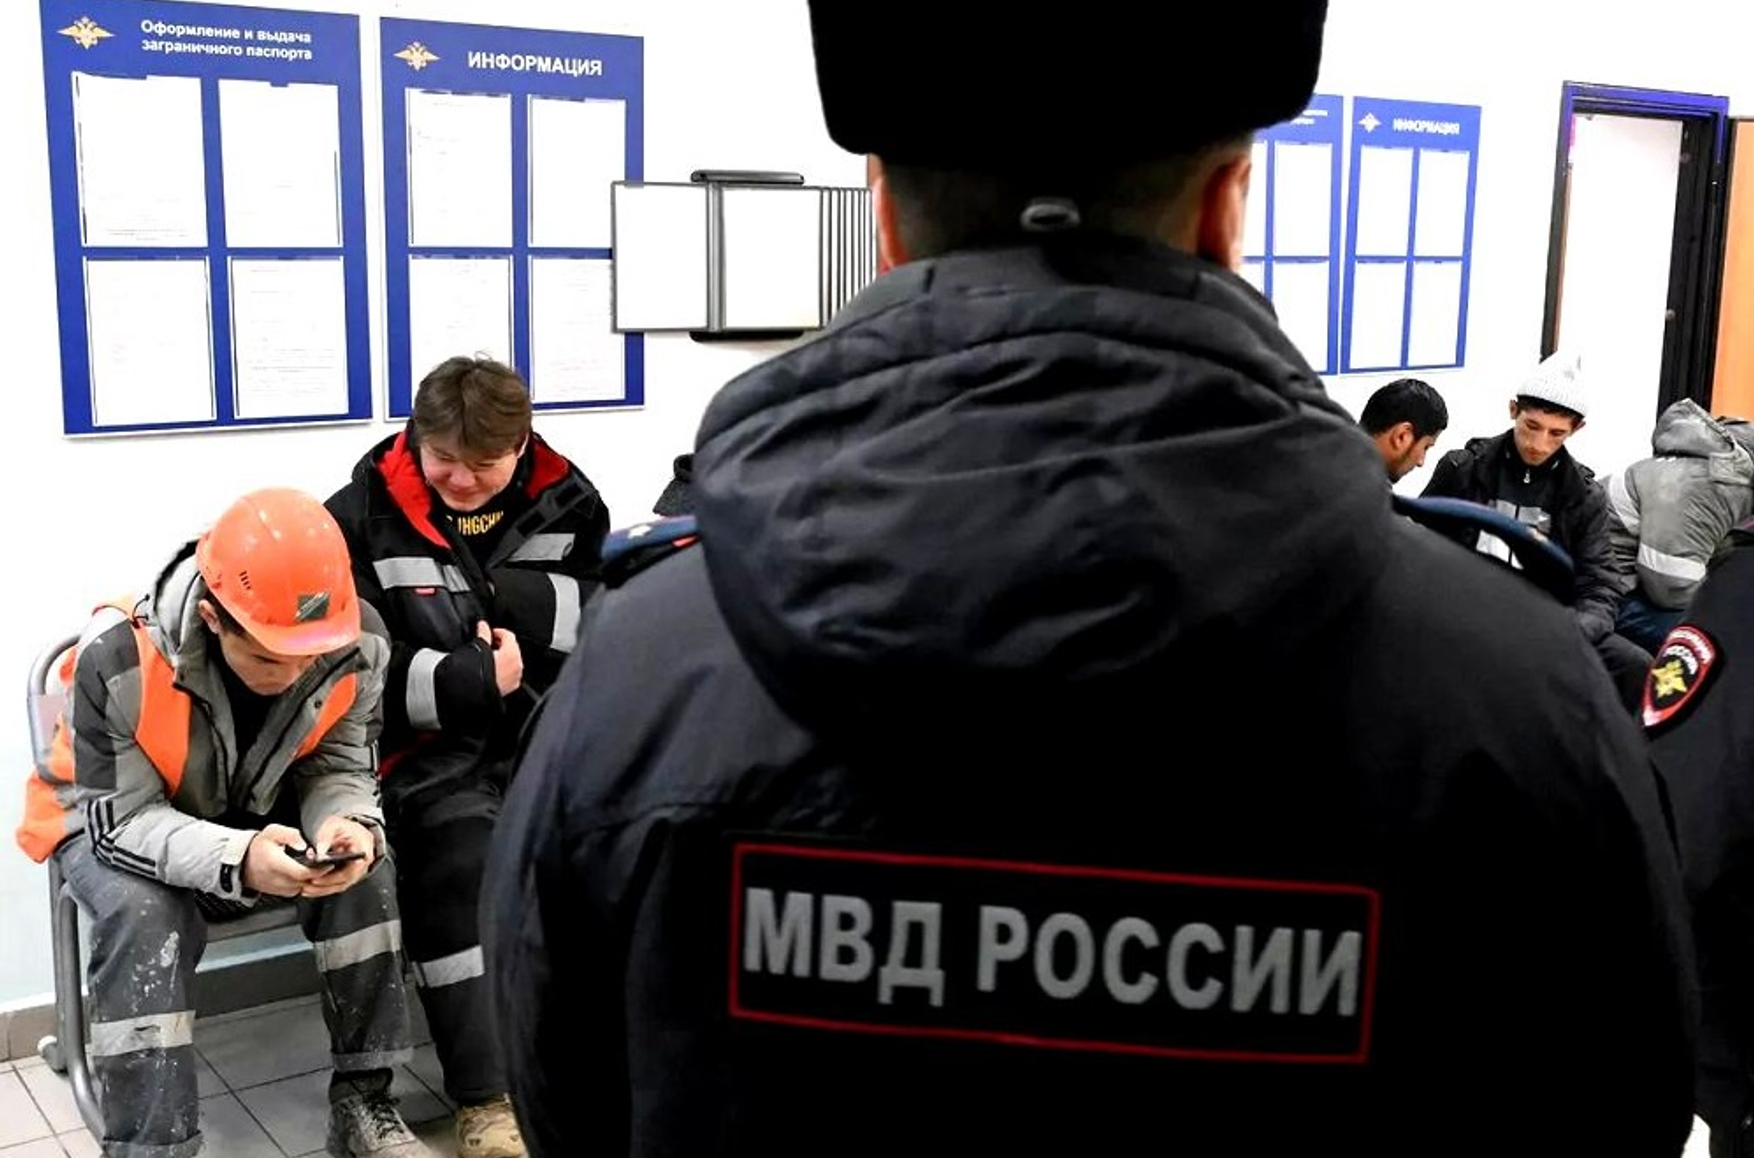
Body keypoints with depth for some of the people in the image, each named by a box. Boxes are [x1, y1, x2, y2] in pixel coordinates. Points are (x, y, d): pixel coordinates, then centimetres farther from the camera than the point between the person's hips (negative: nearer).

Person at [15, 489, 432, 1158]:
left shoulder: (353, 652, -23)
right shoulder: (119, 657, -34)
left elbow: (338, 769, -11)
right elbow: (122, 817, -29)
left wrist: (349, 825, -37)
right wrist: (237, 858, -48)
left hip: (256, 813, 3)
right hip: (112, 820, -3)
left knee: (366, 871, -22)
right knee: (145, 917, -34)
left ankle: (363, 1099, -9)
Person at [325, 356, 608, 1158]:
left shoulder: (567, 501, 7)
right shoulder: (361, 517, -1)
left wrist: (522, 599, -14)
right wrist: (470, 679, -16)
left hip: (546, 727, 3)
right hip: (423, 741, -2)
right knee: (456, 844, -30)